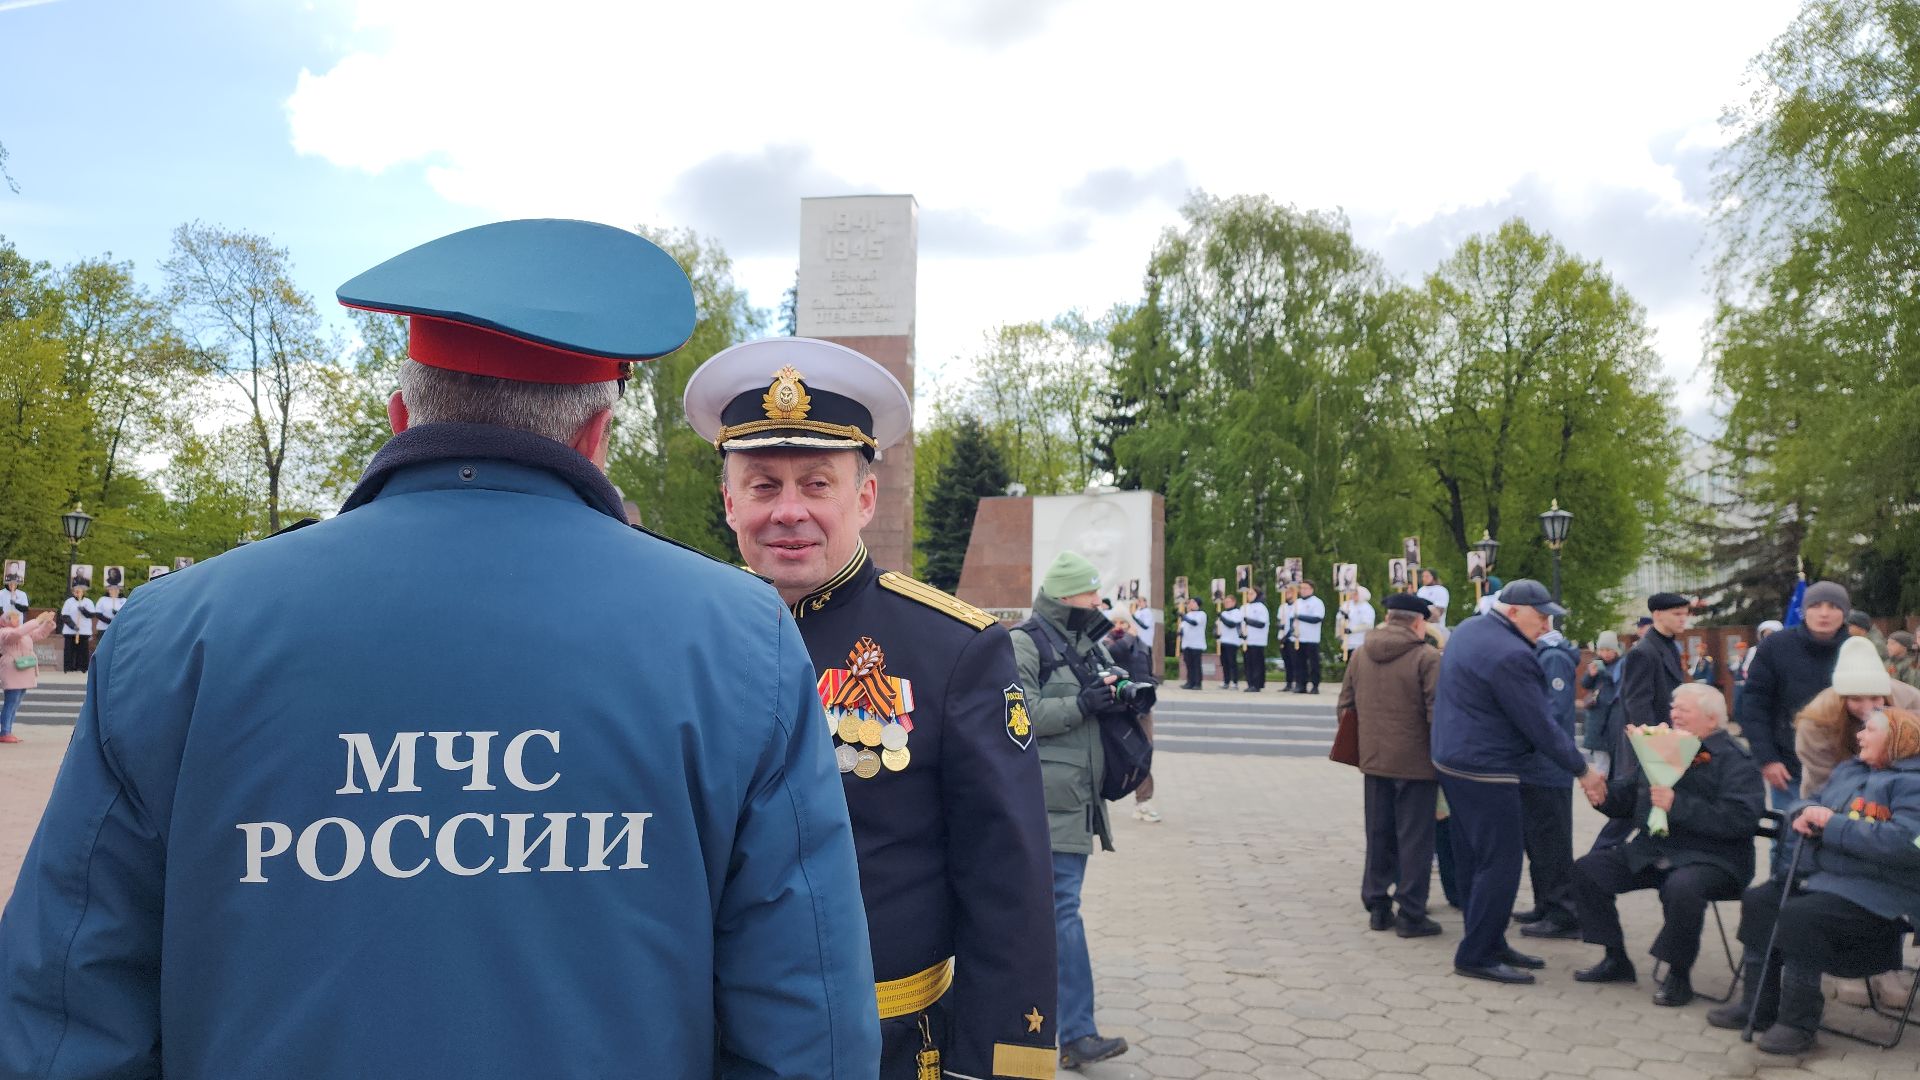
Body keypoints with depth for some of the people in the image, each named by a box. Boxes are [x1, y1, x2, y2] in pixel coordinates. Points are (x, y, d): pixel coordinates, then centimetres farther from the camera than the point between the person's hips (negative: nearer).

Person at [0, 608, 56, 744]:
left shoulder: (24, 632, 17)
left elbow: (40, 633, 24)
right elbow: (18, 632, -29)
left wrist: (48, 622, 7)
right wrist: (37, 620, -28)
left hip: (23, 674, 9)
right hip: (13, 673, -9)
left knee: (15, 704, 10)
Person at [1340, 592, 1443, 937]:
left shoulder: (1360, 655, 6)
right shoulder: (1428, 658, -12)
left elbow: (1345, 707, 11)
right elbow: (1437, 713, -16)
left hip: (1373, 762, 5)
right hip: (1416, 763, -5)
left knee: (1378, 836, 15)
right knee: (1414, 840, 3)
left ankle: (1377, 906, 21)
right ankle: (1411, 915, 7)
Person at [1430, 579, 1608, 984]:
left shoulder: (1468, 628, 9)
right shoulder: (1510, 656, -21)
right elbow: (1541, 726, -18)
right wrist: (1583, 771, -7)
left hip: (1453, 763, 10)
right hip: (1485, 772, -10)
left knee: (1473, 862, 16)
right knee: (1500, 865, -3)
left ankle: (1489, 944, 26)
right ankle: (1476, 956, 3)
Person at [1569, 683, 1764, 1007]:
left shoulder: (1735, 759, -8)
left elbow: (1739, 818, -23)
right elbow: (1629, 798, 20)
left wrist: (1677, 805, -26)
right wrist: (1604, 795, -2)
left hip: (1711, 859, -7)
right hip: (1650, 852, 8)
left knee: (1681, 887, -38)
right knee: (1587, 869, -5)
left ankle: (1678, 976, -15)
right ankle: (1616, 960, 8)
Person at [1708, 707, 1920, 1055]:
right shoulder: (1848, 771, 19)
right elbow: (1808, 802, 26)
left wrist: (1834, 824, -21)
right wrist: (1802, 814, 0)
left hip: (1876, 894, -9)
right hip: (1819, 876, 9)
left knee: (1799, 916, -28)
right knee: (1759, 901, -5)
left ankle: (1798, 1023, -15)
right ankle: (1757, 1005, 3)